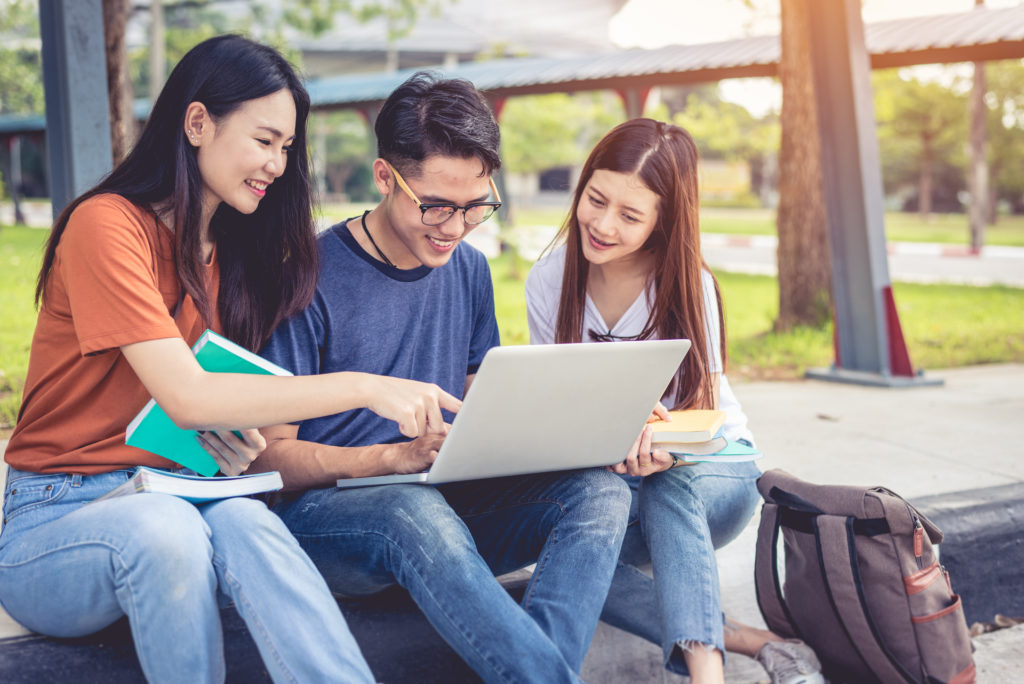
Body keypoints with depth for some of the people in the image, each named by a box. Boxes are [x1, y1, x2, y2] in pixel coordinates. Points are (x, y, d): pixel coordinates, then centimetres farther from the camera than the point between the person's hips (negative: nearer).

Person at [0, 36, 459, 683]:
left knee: (243, 522, -32)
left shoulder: (233, 251, 12)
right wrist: (363, 387, -26)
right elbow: (187, 397, -23)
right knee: (165, 527, -39)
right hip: (57, 524, -4)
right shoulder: (108, 225, -12)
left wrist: (239, 448, -8)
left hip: (181, 506, 5)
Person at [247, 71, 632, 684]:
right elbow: (270, 456, -11)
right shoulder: (312, 279, -10)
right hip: (324, 509, -5)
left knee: (600, 489, -19)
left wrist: (538, 431, -6)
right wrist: (400, 456, -26)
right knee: (416, 511, -40)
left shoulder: (469, 269, 10)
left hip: (443, 502, 6)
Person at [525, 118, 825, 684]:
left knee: (667, 485, -39)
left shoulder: (688, 284, -16)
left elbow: (704, 412, -17)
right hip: (607, 483, 3)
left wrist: (666, 446, -42)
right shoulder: (547, 283, -7)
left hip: (713, 471, -2)